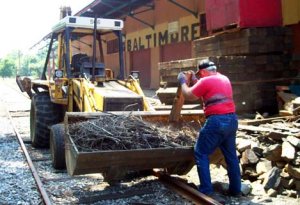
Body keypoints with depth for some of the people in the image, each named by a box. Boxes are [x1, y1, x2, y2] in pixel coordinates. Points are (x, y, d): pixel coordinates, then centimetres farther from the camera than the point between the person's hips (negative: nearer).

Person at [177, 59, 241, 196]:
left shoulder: (205, 81, -8)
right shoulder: (224, 79, 16)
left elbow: (188, 96, 1)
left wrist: (183, 82, 16)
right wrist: (195, 81, 28)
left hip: (216, 121, -8)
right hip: (232, 120, 8)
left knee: (201, 153, 3)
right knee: (231, 155, 14)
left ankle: (206, 189, 1)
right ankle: (235, 189, 20)